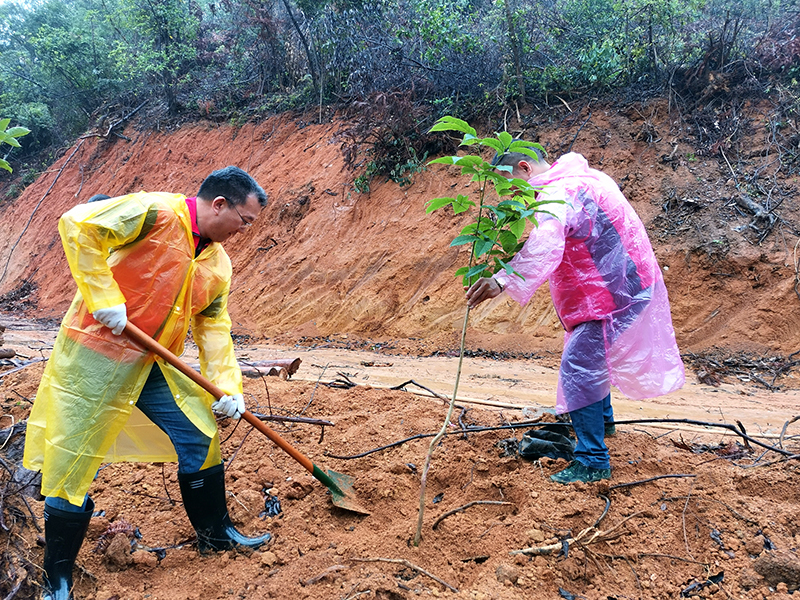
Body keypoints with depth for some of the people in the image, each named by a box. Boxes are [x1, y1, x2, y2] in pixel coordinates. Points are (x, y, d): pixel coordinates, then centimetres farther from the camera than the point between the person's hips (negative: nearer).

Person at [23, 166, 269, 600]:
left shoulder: (218, 264, 6)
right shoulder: (158, 213, -19)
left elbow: (214, 325, 10)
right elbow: (77, 225, -24)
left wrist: (227, 385, 1)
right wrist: (104, 296, -25)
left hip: (154, 364, 8)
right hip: (95, 356, -8)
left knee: (200, 436, 10)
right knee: (73, 458, 0)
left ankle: (214, 533, 31)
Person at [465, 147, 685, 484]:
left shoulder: (558, 193, -23)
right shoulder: (582, 177, 12)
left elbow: (545, 246, -44)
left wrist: (504, 279, -57)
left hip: (612, 292, -11)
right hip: (629, 283, 11)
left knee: (579, 367, -13)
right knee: (590, 360, 27)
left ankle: (593, 461, -8)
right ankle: (601, 420, 47)